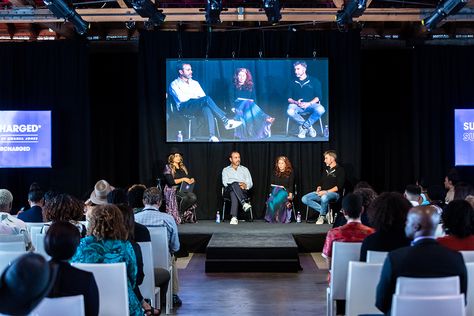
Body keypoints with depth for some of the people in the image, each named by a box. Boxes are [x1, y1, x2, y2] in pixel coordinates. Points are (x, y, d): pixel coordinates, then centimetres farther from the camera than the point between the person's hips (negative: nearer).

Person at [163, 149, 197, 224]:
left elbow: (188, 178, 20)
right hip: (172, 190, -6)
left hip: (183, 190, 6)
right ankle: (179, 214, -12)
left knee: (193, 197, -26)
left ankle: (185, 214, -9)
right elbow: (171, 182, -12)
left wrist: (191, 180, -4)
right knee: (185, 198, -35)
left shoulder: (183, 167, 19)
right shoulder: (168, 168, -1)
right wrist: (183, 179, -15)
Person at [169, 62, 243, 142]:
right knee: (207, 99, -31)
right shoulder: (174, 84, 12)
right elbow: (182, 99, -4)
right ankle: (225, 121, -37)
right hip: (184, 107, -4)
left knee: (207, 106, -36)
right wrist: (196, 97, 2)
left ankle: (212, 136, -49)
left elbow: (203, 96, 16)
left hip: (197, 107, 4)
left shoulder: (195, 83, 29)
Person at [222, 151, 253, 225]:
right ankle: (244, 203, -58)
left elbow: (250, 183, 17)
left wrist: (245, 185, -10)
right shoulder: (226, 170, 23)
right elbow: (225, 183, 5)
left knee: (234, 193, -40)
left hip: (242, 191, 1)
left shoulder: (245, 169, 27)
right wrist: (238, 185, -12)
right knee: (234, 184, -41)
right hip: (229, 190, -1)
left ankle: (234, 217, -55)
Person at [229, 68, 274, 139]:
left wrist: (253, 104, -6)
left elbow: (254, 97, 14)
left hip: (249, 104, 2)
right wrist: (233, 107, -10)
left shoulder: (250, 86, 20)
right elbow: (232, 97, 6)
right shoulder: (234, 86, 14)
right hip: (239, 104, -2)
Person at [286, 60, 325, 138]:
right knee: (290, 111, -35)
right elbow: (289, 98, 9)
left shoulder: (314, 81, 9)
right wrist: (296, 102, -14)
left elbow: (318, 96, 2)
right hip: (297, 105, 1)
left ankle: (304, 127, -15)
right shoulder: (293, 83, 15)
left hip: (311, 105, -1)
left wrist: (309, 103, -17)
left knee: (320, 109, -35)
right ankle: (309, 127, -13)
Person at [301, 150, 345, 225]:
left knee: (324, 198, -42)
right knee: (304, 199, -14)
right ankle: (325, 211, -13)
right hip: (322, 193, 7)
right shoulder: (326, 170, 21)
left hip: (334, 193, -7)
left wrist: (326, 192, -19)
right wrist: (318, 189, 3)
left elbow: (339, 187, -11)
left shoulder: (340, 170, -2)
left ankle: (322, 216, -16)